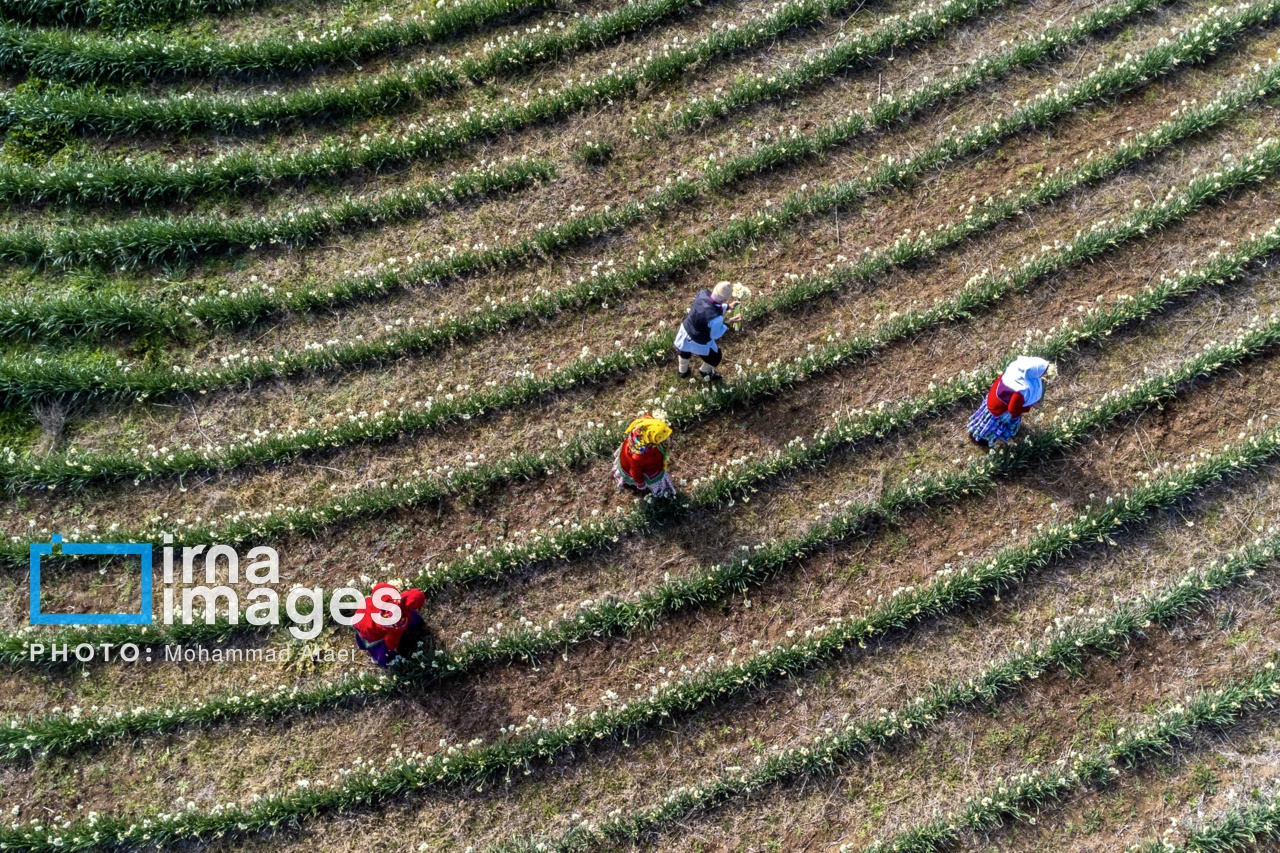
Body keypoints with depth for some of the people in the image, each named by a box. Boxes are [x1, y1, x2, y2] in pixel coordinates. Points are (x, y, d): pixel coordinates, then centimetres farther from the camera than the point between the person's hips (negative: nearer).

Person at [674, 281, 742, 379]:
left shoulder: (703, 293, -25)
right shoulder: (716, 318, -42)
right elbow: (715, 335, -21)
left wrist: (728, 307, -4)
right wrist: (728, 323, -14)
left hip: (685, 332, 5)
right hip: (700, 344, -5)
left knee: (684, 352, 38)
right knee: (715, 357, 30)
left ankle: (683, 371, 66)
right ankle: (705, 371, 60)